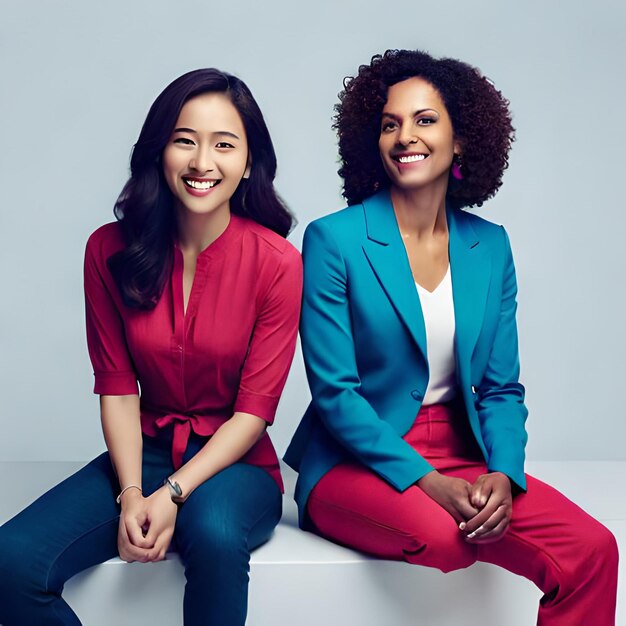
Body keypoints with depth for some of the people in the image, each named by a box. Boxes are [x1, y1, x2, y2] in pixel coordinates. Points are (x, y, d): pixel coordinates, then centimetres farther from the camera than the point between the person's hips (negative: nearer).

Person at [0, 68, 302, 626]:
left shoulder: (277, 262, -10)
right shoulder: (111, 250, -2)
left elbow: (255, 410, -10)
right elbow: (116, 388, -1)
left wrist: (173, 495, -20)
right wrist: (131, 493, -15)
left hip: (235, 462, -2)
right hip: (147, 450, 3)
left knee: (214, 535, -37)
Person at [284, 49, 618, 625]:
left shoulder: (490, 247, 6)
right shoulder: (334, 241, -7)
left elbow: (502, 388, 7)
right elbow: (334, 392, -11)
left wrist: (502, 475, -12)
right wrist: (427, 482, -19)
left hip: (461, 460, 4)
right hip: (355, 464, -4)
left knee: (594, 550, -17)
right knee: (442, 535, -35)